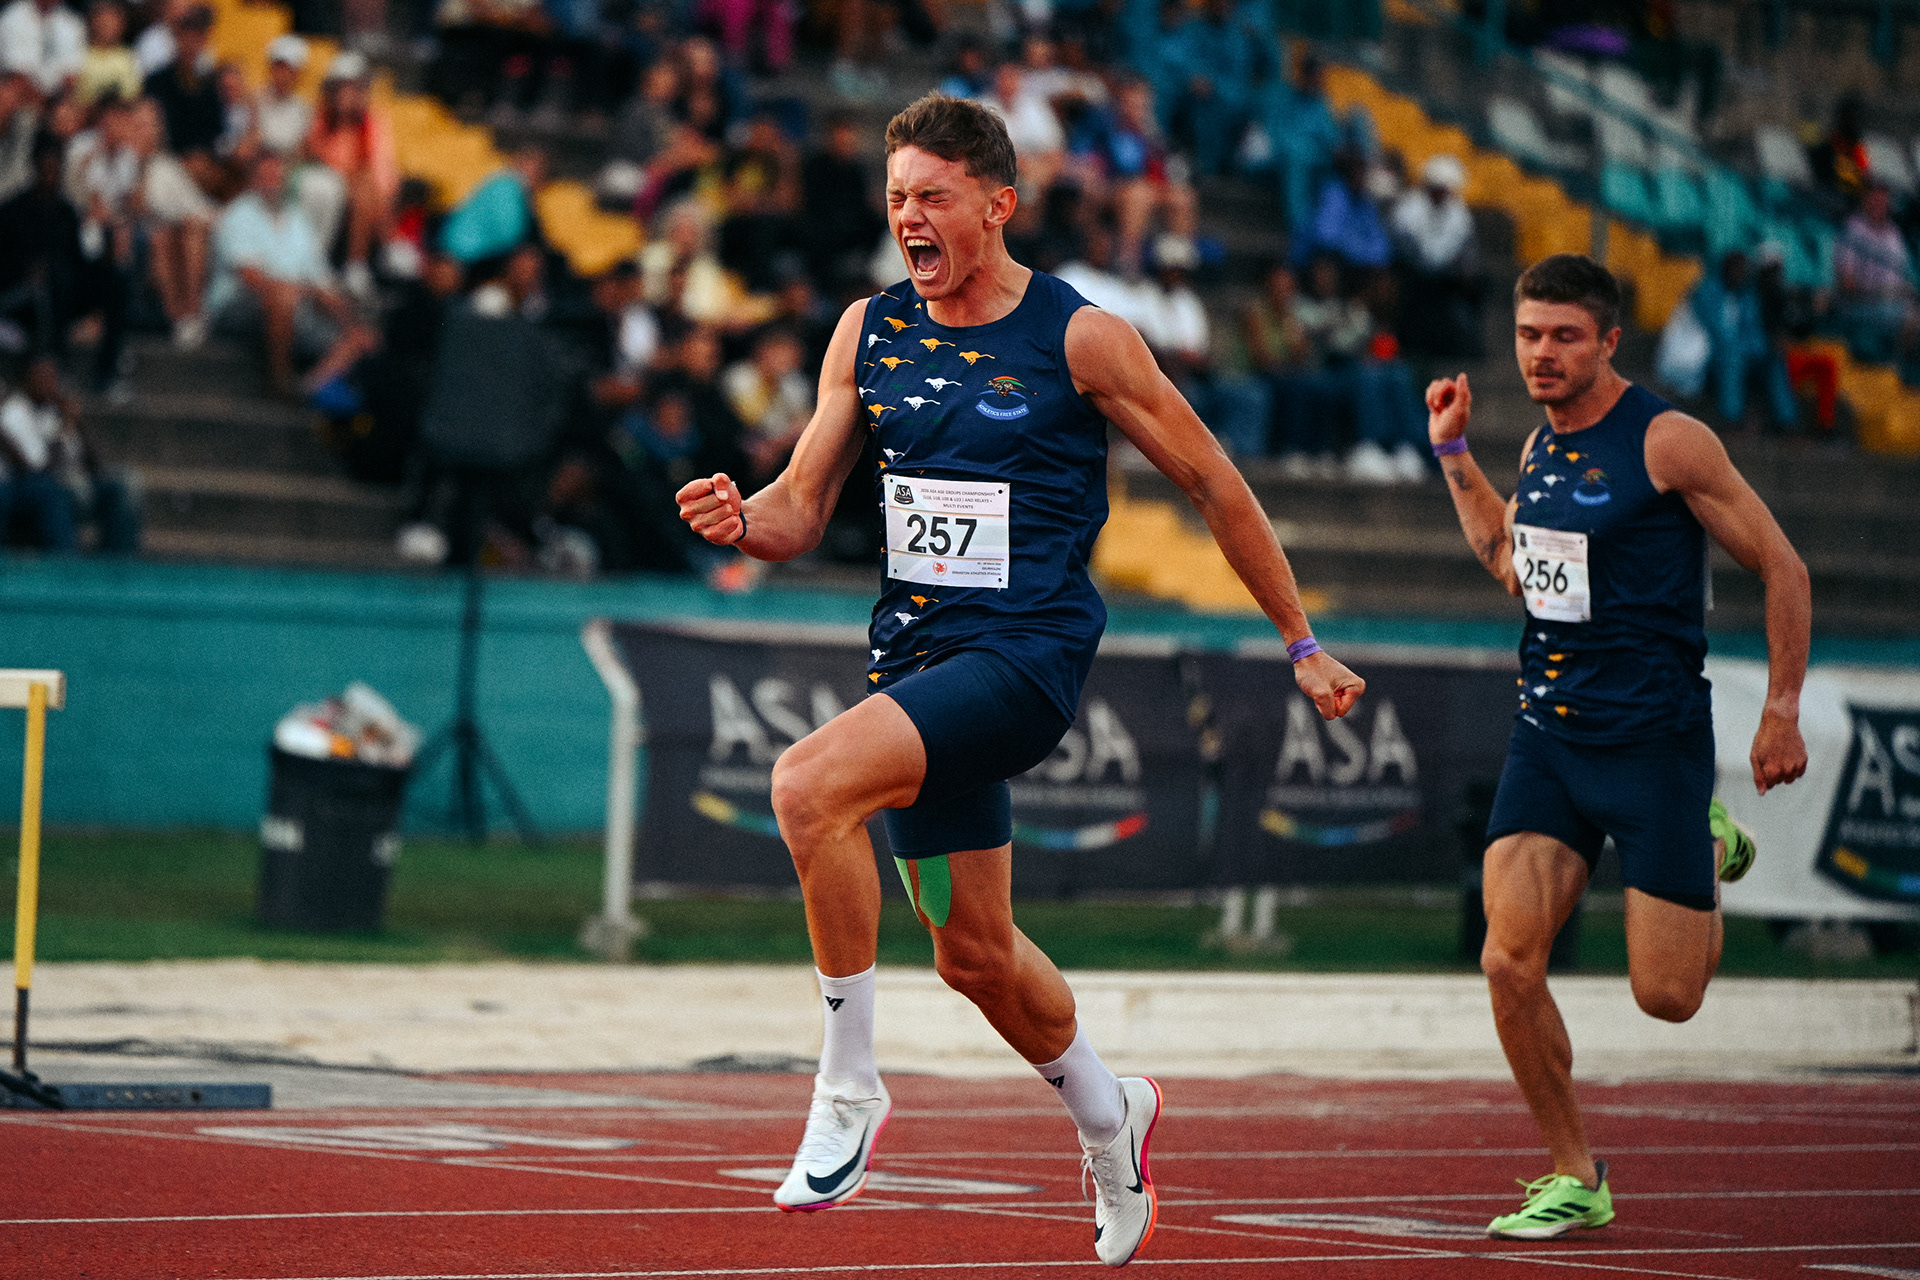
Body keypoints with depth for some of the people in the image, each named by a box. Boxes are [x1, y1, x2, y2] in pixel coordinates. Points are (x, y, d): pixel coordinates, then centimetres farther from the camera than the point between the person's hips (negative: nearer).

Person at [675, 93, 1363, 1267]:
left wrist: (1303, 645, 5)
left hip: (1027, 653, -6)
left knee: (812, 785, -28)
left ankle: (850, 1089, -16)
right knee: (972, 950, 15)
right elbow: (804, 509, 10)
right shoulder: (869, 332, 6)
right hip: (919, 652, 6)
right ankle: (1108, 1114, 43)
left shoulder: (1080, 337, -7)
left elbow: (1214, 483, 1)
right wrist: (743, 520, -15)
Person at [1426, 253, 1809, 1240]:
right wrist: (1453, 454, 22)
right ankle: (1574, 1179, 5)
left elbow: (1782, 567, -5)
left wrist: (1782, 710, -6)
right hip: (1547, 737, 6)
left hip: (1654, 739, -5)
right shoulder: (1541, 447, 9)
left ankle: (1708, 855, 31)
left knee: (1665, 996, -2)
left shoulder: (1668, 441, -11)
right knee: (1509, 961, -11)